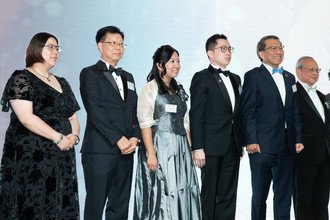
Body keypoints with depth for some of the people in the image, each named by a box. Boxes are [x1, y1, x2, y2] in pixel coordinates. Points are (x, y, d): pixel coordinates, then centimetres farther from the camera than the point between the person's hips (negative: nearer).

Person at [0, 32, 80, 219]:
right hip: (31, 157, -6)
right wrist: (58, 137, -15)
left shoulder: (62, 83, 18)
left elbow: (73, 116, 18)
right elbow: (26, 118, -15)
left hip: (62, 157, 7)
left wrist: (74, 136, -4)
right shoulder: (21, 79, -4)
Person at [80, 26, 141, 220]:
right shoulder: (90, 74, 1)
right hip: (100, 151, -6)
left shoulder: (128, 77, 22)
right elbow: (94, 110, -10)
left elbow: (135, 111, 17)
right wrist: (119, 139, -14)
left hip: (126, 151, 6)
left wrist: (135, 138, -1)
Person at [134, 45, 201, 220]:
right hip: (159, 146, -6)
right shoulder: (150, 89, -4)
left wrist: (190, 149, 10)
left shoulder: (179, 90, 16)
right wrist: (151, 154, -18)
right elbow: (145, 123, -10)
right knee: (162, 193, -4)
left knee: (183, 192, 6)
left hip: (180, 148, 6)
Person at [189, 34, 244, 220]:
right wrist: (198, 148, -14)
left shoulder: (235, 79, 17)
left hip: (233, 148, 6)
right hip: (212, 148, -6)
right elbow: (196, 115, -9)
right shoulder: (202, 78, -3)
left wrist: (241, 143, 12)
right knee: (210, 196, 2)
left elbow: (238, 114, 17)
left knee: (228, 196, 8)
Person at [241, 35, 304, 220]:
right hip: (262, 146, -5)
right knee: (260, 195, 4)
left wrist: (298, 140, 9)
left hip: (287, 148, 6)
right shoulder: (253, 76, -1)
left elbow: (295, 112, 17)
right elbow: (248, 112, -7)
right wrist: (251, 141, -15)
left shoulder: (290, 78, 17)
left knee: (284, 194, 9)